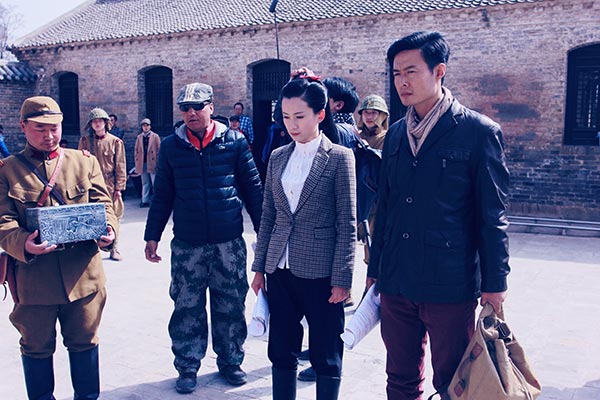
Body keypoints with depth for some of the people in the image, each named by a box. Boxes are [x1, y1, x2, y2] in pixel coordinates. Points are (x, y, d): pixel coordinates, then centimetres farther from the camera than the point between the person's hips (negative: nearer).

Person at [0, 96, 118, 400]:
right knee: (37, 348, 13)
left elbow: (103, 203, 5)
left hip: (83, 273, 2)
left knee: (84, 341, 15)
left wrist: (108, 230, -17)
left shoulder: (85, 161, 9)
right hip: (33, 277, -1)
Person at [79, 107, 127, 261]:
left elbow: (120, 167, 1)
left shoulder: (116, 142, 1)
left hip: (110, 186, -1)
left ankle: (114, 249, 16)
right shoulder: (85, 140, 6)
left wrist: (119, 188, -3)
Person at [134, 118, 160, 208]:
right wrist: (136, 161, 6)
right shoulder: (139, 137, 12)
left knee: (155, 183, -3)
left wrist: (158, 162, -6)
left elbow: (159, 149, 0)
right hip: (142, 163, 4)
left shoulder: (155, 136, 3)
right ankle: (145, 200, 10)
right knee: (145, 183, 8)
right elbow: (136, 150, 14)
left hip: (152, 163, -3)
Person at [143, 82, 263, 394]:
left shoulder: (234, 141, 1)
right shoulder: (171, 146, 4)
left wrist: (264, 230, 4)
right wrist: (152, 235, 7)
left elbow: (253, 189, 4)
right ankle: (187, 367, 23)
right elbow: (162, 195, 9)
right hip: (186, 244, 1)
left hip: (229, 242, 0)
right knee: (187, 307, 7)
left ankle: (230, 361, 28)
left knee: (231, 306, 10)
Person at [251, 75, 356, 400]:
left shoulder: (340, 158, -5)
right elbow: (267, 217, 12)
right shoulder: (277, 158, 8)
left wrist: (341, 279, -9)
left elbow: (347, 224, -7)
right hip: (280, 270, 5)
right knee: (281, 352, 14)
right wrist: (259, 267, 10)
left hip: (320, 272, -4)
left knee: (326, 357, 9)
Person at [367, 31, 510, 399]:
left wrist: (494, 283, -7)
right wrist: (375, 268, 15)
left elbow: (492, 215, -7)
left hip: (451, 284, -5)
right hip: (396, 282, 5)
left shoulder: (479, 131, -8)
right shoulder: (396, 134, 9)